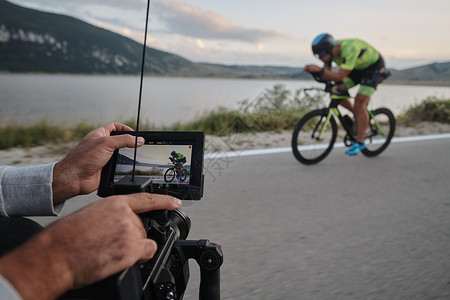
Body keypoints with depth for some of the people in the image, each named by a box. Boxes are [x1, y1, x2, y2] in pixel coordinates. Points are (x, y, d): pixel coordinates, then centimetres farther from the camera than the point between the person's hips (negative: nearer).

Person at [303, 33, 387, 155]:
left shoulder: (350, 49, -39)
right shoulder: (331, 50, -16)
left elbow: (340, 76, -41)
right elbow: (328, 73, -10)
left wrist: (319, 69, -50)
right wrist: (313, 70, -29)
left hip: (374, 67, -7)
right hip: (357, 67, 7)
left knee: (359, 102, -18)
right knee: (337, 90, -10)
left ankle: (359, 143, -8)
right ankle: (357, 115, 15)